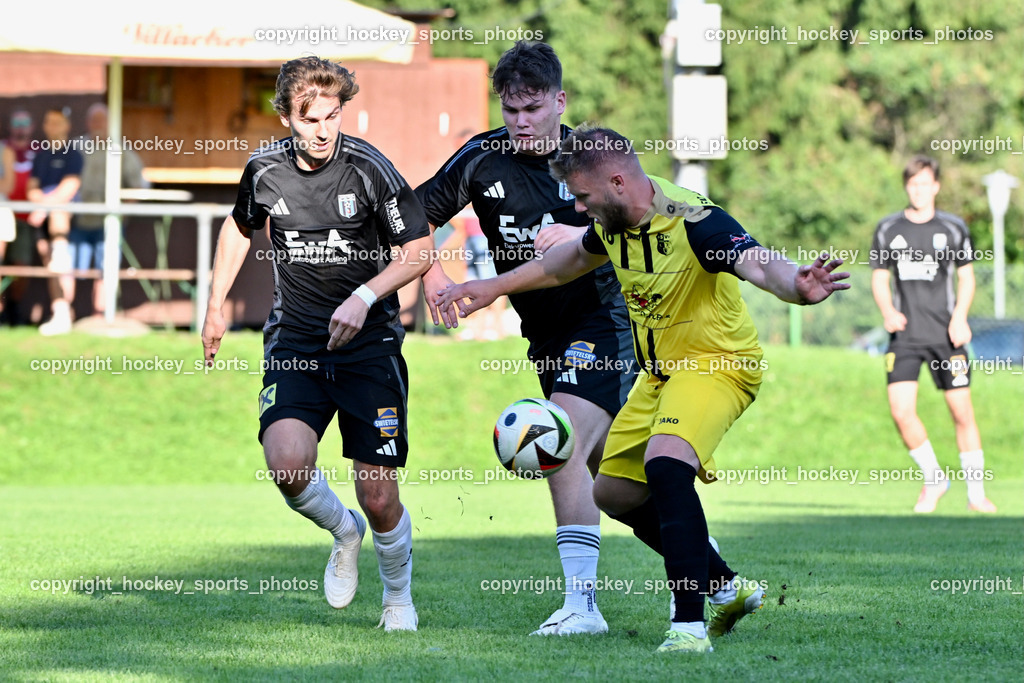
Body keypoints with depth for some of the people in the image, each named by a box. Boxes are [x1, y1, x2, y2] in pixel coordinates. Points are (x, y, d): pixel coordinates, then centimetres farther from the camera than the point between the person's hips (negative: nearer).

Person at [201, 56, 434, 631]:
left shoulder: (369, 169, -11)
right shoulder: (265, 169, -1)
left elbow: (419, 250, -6)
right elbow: (240, 227, 22)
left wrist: (364, 296, -20)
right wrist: (216, 305, 21)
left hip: (370, 343, -2)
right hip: (294, 341, 2)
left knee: (379, 498, -5)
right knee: (287, 462, -24)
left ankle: (399, 595, 26)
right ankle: (343, 530, 10)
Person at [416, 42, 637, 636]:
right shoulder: (483, 158, -3)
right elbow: (415, 217, 4)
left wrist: (582, 235, -27)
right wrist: (432, 274, -12)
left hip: (602, 321, -6)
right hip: (545, 335, 6)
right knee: (601, 467, 11)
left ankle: (582, 603, -22)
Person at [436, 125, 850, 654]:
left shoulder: (692, 222, -28)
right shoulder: (614, 219, -2)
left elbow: (759, 264, -43)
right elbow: (573, 259, 20)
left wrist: (798, 286, -66)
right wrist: (493, 287, 24)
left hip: (716, 364, -9)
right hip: (659, 371, 9)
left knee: (665, 462, -33)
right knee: (615, 492, 13)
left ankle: (690, 625, -33)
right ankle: (726, 589, 28)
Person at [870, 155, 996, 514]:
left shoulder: (954, 228, 4)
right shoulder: (888, 229, 6)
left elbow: (967, 277, 8)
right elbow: (879, 278, 11)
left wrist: (960, 317, -8)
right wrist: (888, 312, -8)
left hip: (946, 335, -1)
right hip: (905, 335, 1)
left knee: (962, 412, -2)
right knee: (901, 411, -13)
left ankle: (976, 491, 11)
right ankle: (933, 479, 8)